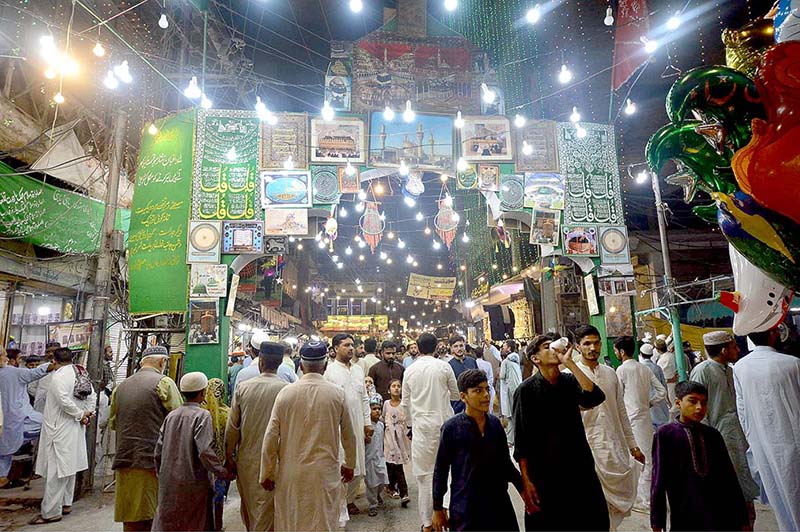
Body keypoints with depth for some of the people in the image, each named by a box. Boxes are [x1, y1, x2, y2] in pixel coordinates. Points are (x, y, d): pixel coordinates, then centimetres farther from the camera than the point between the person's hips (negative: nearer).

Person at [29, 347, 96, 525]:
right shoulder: (80, 373, 6)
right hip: (75, 430, 8)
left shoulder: (58, 377, -17)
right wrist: (86, 414, 6)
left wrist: (80, 415, -13)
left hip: (60, 430, -8)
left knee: (55, 471, -2)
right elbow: (92, 395, 8)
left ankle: (51, 512, 4)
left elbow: (65, 401, -26)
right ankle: (66, 504, 28)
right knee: (68, 467, 18)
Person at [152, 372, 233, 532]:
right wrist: (223, 473, -10)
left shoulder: (171, 416, 5)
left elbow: (158, 451, 8)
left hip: (168, 484, 5)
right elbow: (205, 451, -20)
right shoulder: (202, 415, -12)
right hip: (192, 484, -5)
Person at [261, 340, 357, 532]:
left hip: (291, 474, 1)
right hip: (326, 472, 0)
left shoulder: (286, 393, -7)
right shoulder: (337, 394, -7)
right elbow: (348, 435, 4)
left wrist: (267, 474, 8)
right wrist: (349, 465, 19)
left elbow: (271, 437, -4)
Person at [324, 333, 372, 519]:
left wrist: (367, 422, 12)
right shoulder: (329, 370, -7)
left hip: (357, 425, 6)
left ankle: (350, 499, 29)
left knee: (357, 466, 12)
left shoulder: (358, 370, 12)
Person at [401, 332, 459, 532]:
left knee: (424, 473, 6)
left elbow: (405, 403, 7)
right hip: (443, 421, 0)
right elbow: (455, 395, 7)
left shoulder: (410, 370, 0)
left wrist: (410, 425, 19)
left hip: (421, 424, 0)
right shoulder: (444, 366, -4)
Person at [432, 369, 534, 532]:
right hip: (466, 506, -4)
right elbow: (440, 470, -5)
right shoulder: (452, 427, -12)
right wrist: (438, 508, -2)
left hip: (499, 502, 4)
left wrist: (522, 488, 6)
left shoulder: (495, 423, 2)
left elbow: (505, 462, 13)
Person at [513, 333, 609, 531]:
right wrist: (526, 481, -11)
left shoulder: (570, 381, 0)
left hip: (580, 469, 4)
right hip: (544, 474, -3)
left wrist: (569, 362, -22)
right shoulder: (526, 390, -11)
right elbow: (521, 442, -9)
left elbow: (595, 398, -21)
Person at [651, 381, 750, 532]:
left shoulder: (713, 435, 5)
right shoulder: (665, 434, -6)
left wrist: (743, 519, 12)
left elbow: (729, 477, 10)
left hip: (722, 517, 3)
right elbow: (659, 480, -5)